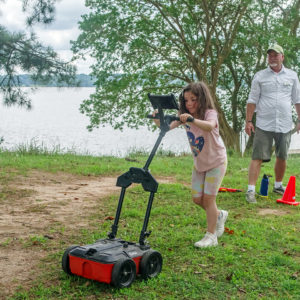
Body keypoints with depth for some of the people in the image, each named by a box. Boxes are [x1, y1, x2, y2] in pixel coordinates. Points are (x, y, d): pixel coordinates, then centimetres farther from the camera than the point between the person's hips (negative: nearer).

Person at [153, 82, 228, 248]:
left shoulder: (210, 113, -22)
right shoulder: (184, 115, -5)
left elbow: (209, 126, -47)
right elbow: (169, 127, -20)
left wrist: (192, 119, -63)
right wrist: (158, 121, -41)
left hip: (216, 161, -6)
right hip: (199, 162, 6)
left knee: (208, 198, -7)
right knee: (197, 198, 7)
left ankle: (211, 236, 7)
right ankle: (219, 215, 35)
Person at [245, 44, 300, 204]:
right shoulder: (260, 76, 2)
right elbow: (252, 100, 2)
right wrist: (248, 121, -4)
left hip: (285, 124, 3)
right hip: (264, 124, -3)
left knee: (282, 157, 12)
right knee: (257, 157, -8)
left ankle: (278, 185, 31)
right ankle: (251, 190, -7)